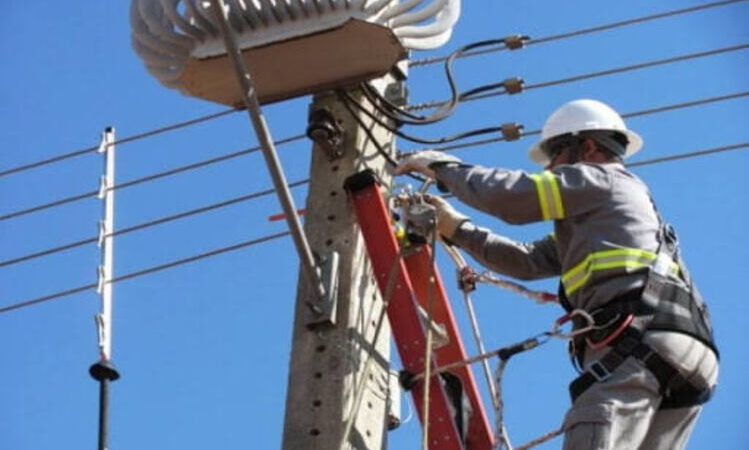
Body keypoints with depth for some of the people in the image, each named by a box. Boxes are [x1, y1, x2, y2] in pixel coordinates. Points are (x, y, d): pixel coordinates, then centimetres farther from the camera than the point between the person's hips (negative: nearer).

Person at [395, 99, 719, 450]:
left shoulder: (600, 179, 11)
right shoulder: (595, 216, 38)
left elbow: (506, 194, 2)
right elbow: (528, 261, 34)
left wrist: (442, 166, 17)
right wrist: (456, 228, 32)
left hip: (637, 342, -10)